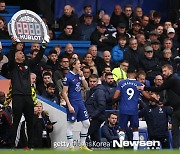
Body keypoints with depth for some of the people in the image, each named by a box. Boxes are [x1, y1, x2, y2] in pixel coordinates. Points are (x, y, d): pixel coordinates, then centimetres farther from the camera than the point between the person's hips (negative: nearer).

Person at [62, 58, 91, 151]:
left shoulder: (79, 75, 9)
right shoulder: (68, 77, -11)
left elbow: (86, 87, 12)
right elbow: (64, 93, -12)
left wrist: (82, 77, -3)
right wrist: (69, 106, -17)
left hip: (80, 102, 8)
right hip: (72, 103, -8)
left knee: (86, 123, 8)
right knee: (70, 125, -1)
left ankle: (82, 145, 17)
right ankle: (71, 147, 3)